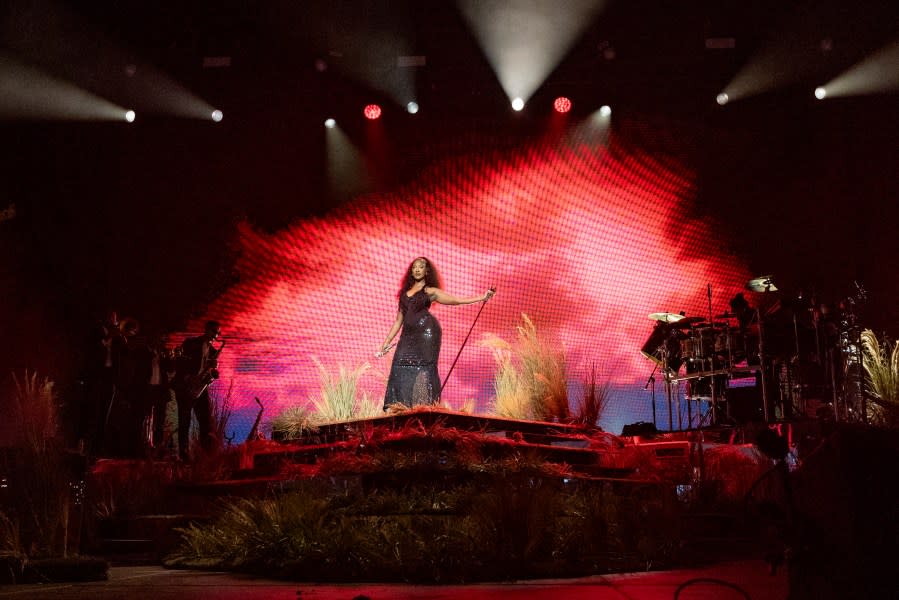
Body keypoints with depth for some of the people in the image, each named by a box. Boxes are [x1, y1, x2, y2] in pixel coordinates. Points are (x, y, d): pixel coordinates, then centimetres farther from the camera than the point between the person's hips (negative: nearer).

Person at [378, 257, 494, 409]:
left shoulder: (430, 291, 8)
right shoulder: (404, 292, 21)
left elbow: (456, 300, 2)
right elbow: (399, 320, 23)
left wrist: (482, 297, -6)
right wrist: (387, 341, 20)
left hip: (426, 331, -5)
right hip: (408, 335, 5)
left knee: (424, 368, -11)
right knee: (402, 369, -4)